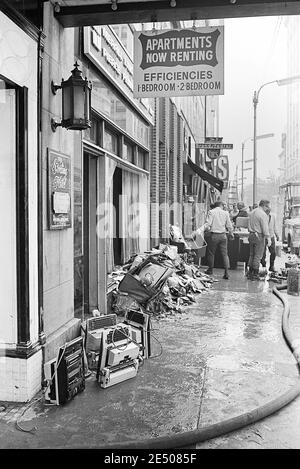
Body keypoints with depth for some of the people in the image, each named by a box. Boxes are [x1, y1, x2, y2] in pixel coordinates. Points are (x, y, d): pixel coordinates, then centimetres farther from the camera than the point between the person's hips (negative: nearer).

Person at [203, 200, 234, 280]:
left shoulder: (211, 212, -3)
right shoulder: (225, 213, 4)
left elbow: (207, 224, -13)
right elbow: (229, 225, 8)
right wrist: (231, 234, 23)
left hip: (214, 235, -2)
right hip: (223, 235, 2)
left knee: (211, 253, 13)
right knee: (224, 254, 5)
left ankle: (210, 270, 25)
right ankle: (226, 273, 1)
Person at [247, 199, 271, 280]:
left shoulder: (252, 212, 12)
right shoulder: (263, 214, -15)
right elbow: (265, 228, -18)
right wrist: (268, 238, -17)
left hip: (251, 234, 8)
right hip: (259, 236, -8)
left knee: (252, 254, 16)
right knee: (258, 256, -2)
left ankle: (250, 273, 20)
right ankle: (255, 274, 1)